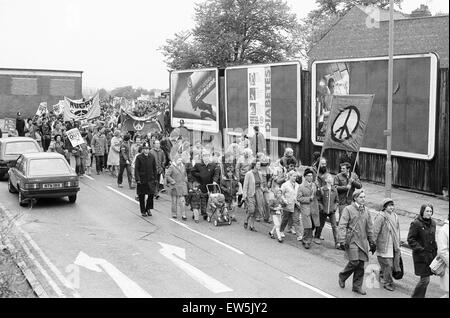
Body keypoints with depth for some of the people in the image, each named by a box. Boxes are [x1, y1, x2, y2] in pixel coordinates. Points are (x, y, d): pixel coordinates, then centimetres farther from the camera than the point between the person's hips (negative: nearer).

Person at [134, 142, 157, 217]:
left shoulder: (152, 157, 4)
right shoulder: (139, 157, -6)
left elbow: (154, 169, 10)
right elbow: (136, 169, -7)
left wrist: (155, 179, 7)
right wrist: (137, 179, -13)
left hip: (150, 180, 2)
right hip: (141, 180, -2)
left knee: (151, 194, -4)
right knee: (141, 196, 5)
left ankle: (148, 209, 16)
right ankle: (143, 211, 18)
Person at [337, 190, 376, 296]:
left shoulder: (366, 211, 13)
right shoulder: (348, 209, -5)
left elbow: (369, 227, 20)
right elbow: (342, 226, -10)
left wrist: (372, 242, 17)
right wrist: (342, 241, -17)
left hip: (363, 241, 6)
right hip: (352, 240, -6)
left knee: (361, 264, 4)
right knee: (354, 262, -14)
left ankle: (357, 286, 15)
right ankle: (342, 276, 13)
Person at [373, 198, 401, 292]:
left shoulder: (395, 216, 9)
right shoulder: (381, 216, -15)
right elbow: (375, 231, -15)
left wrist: (397, 244, 22)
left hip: (393, 245, 7)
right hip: (384, 246, -7)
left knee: (393, 264, 11)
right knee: (388, 264, -4)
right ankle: (387, 283, 11)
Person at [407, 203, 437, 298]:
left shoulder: (433, 223, 10)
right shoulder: (415, 223, -11)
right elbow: (410, 239, -11)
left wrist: (435, 251, 9)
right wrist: (420, 250, -17)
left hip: (431, 255, 6)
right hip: (421, 256, -6)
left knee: (425, 279, 10)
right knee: (425, 279, -6)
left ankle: (420, 296, 24)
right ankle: (416, 296, 11)